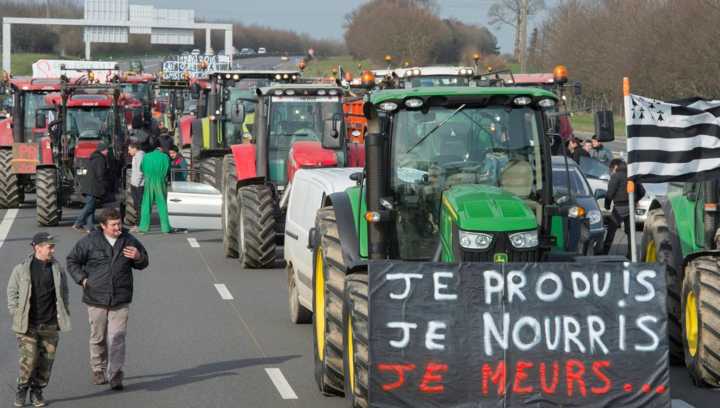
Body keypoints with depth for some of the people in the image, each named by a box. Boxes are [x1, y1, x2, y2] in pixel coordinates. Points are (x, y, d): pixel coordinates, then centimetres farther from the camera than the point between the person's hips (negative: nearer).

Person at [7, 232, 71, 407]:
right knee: (29, 359, -8)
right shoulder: (21, 269, -3)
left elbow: (63, 292, 15)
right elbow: (12, 291, 5)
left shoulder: (57, 268, 4)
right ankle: (22, 389, 13)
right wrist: (15, 313, -2)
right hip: (28, 324, -3)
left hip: (50, 325, 3)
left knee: (47, 360, 5)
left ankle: (37, 391, 20)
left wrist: (63, 313, 8)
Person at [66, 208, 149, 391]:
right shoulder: (89, 241, -3)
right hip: (96, 299, 0)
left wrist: (138, 257, -7)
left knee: (117, 338, -7)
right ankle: (98, 370, 27)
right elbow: (72, 261, 8)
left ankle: (115, 376, -8)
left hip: (121, 300, 0)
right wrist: (82, 279, -5)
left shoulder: (129, 241, 4)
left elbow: (143, 264, 17)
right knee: (98, 337, 10)